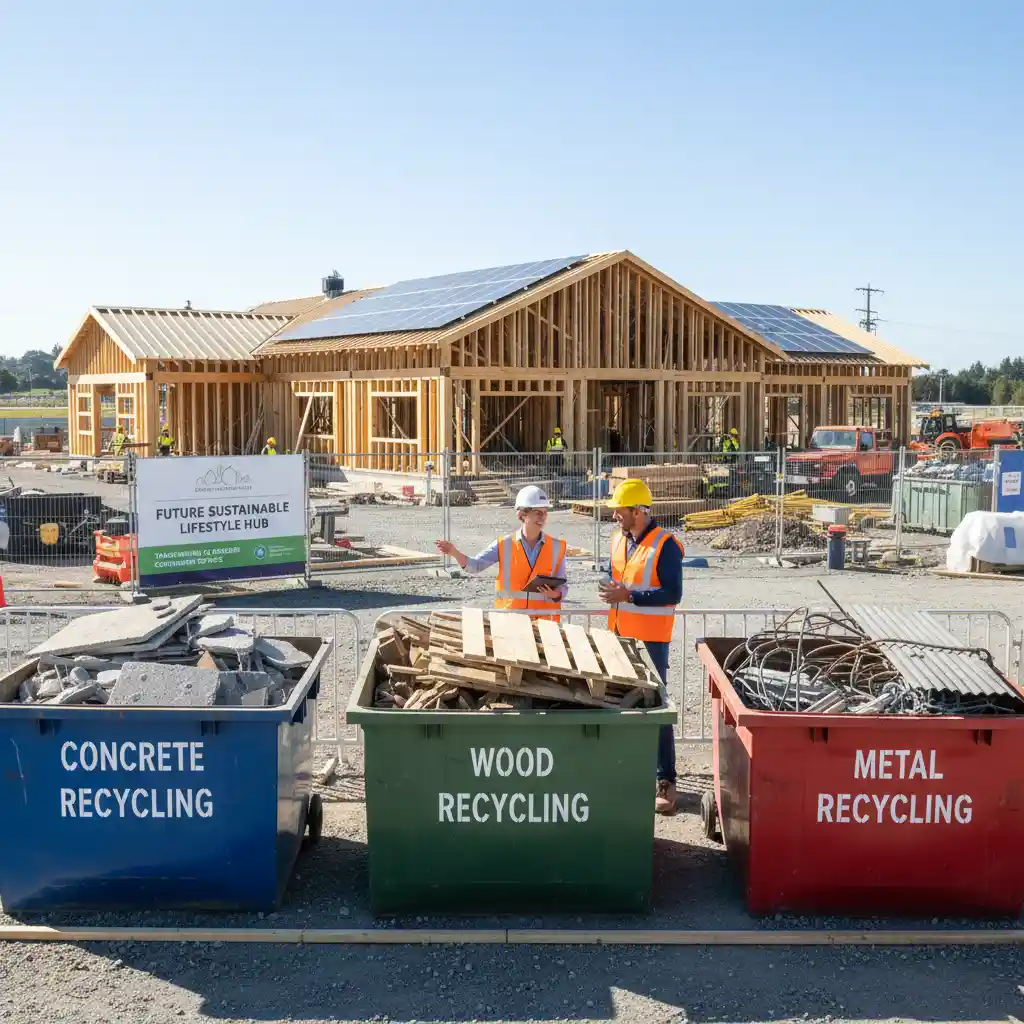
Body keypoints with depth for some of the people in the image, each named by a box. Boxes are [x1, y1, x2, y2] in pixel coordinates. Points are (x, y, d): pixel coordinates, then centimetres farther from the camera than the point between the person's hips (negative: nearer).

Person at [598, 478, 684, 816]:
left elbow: (672, 594, -19)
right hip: (620, 636, 7)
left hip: (651, 640, -7)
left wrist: (629, 595, -23)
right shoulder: (618, 540, 9)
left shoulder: (665, 545, -14)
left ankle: (666, 781, -1)